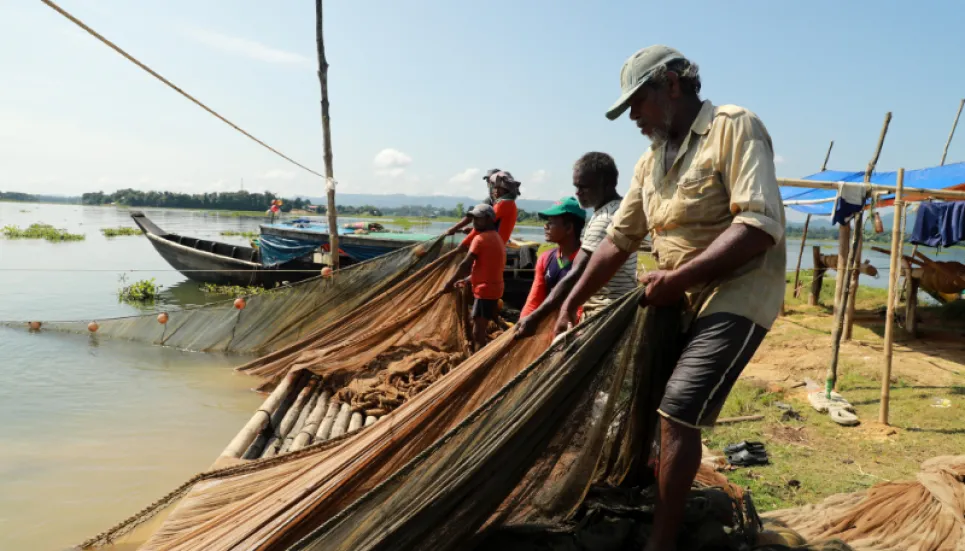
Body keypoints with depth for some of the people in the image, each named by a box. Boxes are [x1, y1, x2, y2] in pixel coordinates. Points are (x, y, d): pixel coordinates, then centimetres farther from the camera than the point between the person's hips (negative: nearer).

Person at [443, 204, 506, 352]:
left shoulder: (480, 238, -13)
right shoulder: (497, 238, 17)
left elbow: (466, 265, -15)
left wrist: (451, 282, -4)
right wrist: (467, 280, 19)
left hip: (485, 290, -10)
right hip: (492, 288, 10)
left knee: (478, 334, -9)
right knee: (480, 331, 19)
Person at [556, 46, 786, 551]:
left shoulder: (735, 128, -14)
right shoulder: (650, 163, 10)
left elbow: (761, 224, -24)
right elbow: (618, 240, 13)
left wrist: (678, 277, -24)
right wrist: (571, 303, 11)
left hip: (737, 293, -8)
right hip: (681, 299, 8)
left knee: (678, 413, -12)